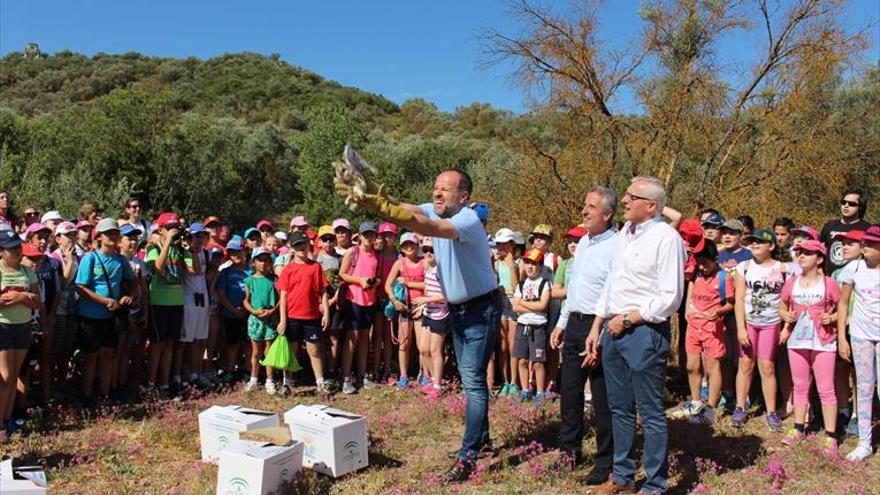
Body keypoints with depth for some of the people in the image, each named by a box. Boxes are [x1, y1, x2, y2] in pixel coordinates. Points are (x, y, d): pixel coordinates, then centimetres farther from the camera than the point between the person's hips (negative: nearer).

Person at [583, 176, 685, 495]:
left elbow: (670, 298, -16)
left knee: (650, 413, 3)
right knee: (620, 408, 17)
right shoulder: (623, 235, 13)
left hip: (645, 331, -8)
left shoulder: (665, 238, -11)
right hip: (614, 329, 8)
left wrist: (627, 319, -12)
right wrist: (597, 327, 14)